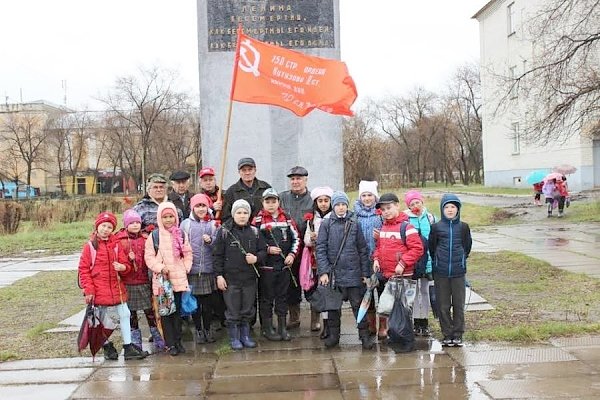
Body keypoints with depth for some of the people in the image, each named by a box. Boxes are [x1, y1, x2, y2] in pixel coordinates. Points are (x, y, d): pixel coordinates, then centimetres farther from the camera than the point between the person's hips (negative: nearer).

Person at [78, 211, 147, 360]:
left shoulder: (116, 245, 8)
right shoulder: (90, 246, -2)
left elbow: (124, 263, 15)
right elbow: (83, 269, -3)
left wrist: (123, 267, -10)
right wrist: (88, 289, -10)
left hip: (117, 288, 4)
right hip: (99, 291, -4)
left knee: (125, 315, 4)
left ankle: (128, 348, 11)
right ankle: (107, 347, 23)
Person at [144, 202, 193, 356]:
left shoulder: (181, 235, 6)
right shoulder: (154, 236, -1)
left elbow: (188, 254, 11)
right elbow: (149, 257, -3)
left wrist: (186, 268, 0)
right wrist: (160, 268, -14)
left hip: (179, 278, 2)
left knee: (178, 310, 9)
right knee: (165, 312, 1)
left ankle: (178, 340, 20)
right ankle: (171, 344, 9)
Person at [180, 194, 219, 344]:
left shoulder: (213, 224, 8)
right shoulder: (186, 224, 3)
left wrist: (210, 241, -13)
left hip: (209, 269, 1)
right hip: (192, 269, -1)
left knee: (209, 302, 8)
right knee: (195, 302, 6)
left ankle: (207, 329, 23)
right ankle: (198, 330, 20)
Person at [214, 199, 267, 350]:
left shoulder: (254, 232, 5)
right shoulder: (224, 231, -4)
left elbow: (263, 250, 11)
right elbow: (217, 255, -3)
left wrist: (256, 258, -10)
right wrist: (219, 275, -7)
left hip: (250, 278, 3)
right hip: (230, 278, -3)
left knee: (248, 310, 12)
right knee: (233, 311, 4)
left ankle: (245, 336, 27)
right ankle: (234, 338, 19)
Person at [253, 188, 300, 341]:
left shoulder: (287, 218, 8)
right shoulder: (258, 220, -2)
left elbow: (296, 238, 12)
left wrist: (292, 254, -1)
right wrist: (267, 249, -14)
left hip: (285, 265, 3)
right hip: (266, 266, -3)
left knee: (282, 296, 10)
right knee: (266, 297, 3)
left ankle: (282, 327, 18)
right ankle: (267, 327, 13)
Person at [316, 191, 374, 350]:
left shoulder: (354, 224, 3)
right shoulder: (326, 224, 0)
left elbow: (363, 249, 5)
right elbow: (320, 249, -3)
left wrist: (365, 273, 2)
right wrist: (323, 271, -11)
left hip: (353, 273, 0)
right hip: (333, 273, 0)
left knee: (358, 305, 3)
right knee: (333, 306, 11)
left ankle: (364, 335, 12)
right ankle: (333, 335, 24)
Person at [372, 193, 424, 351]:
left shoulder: (406, 227, -13)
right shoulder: (383, 227, 10)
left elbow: (417, 248, -17)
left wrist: (403, 263, -21)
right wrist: (376, 259, 3)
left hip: (402, 276, -7)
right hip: (384, 275, 8)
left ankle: (408, 340, 9)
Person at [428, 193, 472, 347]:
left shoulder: (463, 227, 2)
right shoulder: (436, 227, 0)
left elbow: (467, 246, 13)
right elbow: (431, 247, 9)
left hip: (458, 271, 0)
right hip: (440, 272, 0)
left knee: (459, 304, 4)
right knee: (443, 305, 5)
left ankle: (458, 334, 15)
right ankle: (447, 334, 15)